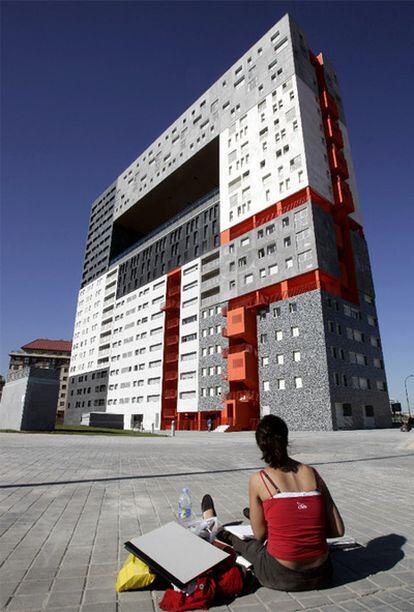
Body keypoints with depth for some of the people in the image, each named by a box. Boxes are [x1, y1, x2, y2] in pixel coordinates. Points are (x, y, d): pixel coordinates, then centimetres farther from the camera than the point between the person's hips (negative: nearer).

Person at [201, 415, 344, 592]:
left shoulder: (258, 479, -11)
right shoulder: (312, 473, -3)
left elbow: (259, 534, -1)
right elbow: (338, 530, -1)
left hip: (280, 577, -4)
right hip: (320, 576, 4)